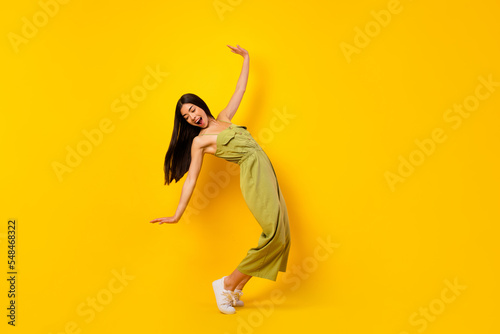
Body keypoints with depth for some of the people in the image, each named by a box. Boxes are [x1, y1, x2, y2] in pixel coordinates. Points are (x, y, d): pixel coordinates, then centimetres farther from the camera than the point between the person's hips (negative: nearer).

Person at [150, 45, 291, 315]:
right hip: (253, 174, -7)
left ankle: (236, 290, 8)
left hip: (267, 173, 7)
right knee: (274, 234, -19)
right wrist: (177, 215, -5)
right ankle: (226, 285, -6)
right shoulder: (199, 140, 2)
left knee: (280, 235, 1)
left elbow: (240, 90, 27)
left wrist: (246, 58, 27)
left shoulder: (224, 119, 19)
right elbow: (191, 179, -1)